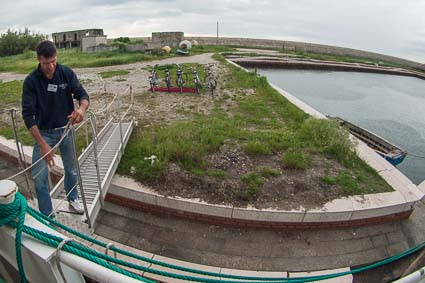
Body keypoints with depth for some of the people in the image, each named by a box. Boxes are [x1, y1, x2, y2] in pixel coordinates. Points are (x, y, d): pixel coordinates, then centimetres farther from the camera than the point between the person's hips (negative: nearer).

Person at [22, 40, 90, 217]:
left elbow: (82, 94, -13)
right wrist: (42, 143, -27)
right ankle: (47, 216, 14)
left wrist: (82, 108, -40)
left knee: (71, 169, 16)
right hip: (44, 132, -2)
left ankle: (73, 199, 41)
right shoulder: (31, 81, -16)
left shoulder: (67, 73, -9)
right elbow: (28, 115, -18)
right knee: (39, 176, -4)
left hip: (66, 129, 2)